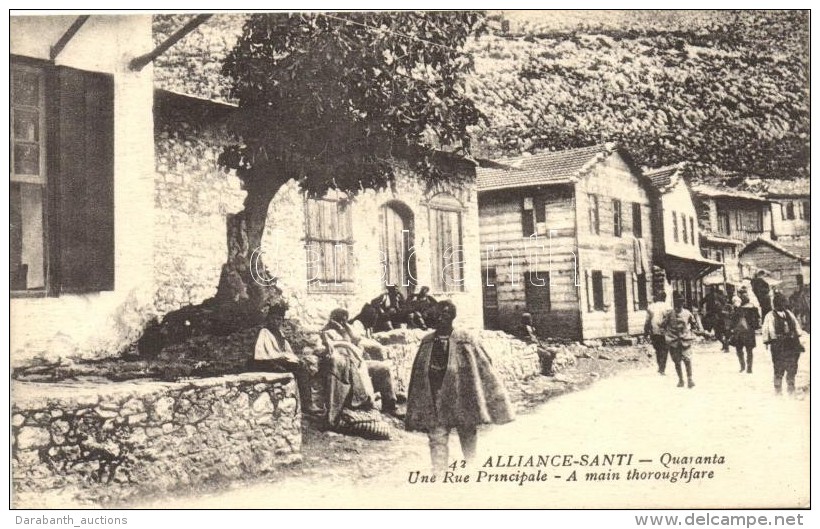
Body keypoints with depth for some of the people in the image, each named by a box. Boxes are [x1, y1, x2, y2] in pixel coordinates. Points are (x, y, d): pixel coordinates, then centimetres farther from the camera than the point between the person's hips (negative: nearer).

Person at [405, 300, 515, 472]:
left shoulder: (464, 341, -4)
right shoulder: (427, 342, 5)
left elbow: (484, 367, -1)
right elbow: (418, 373, 10)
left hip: (462, 398, -2)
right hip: (434, 399, 2)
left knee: (468, 436, 11)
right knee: (437, 439, -3)